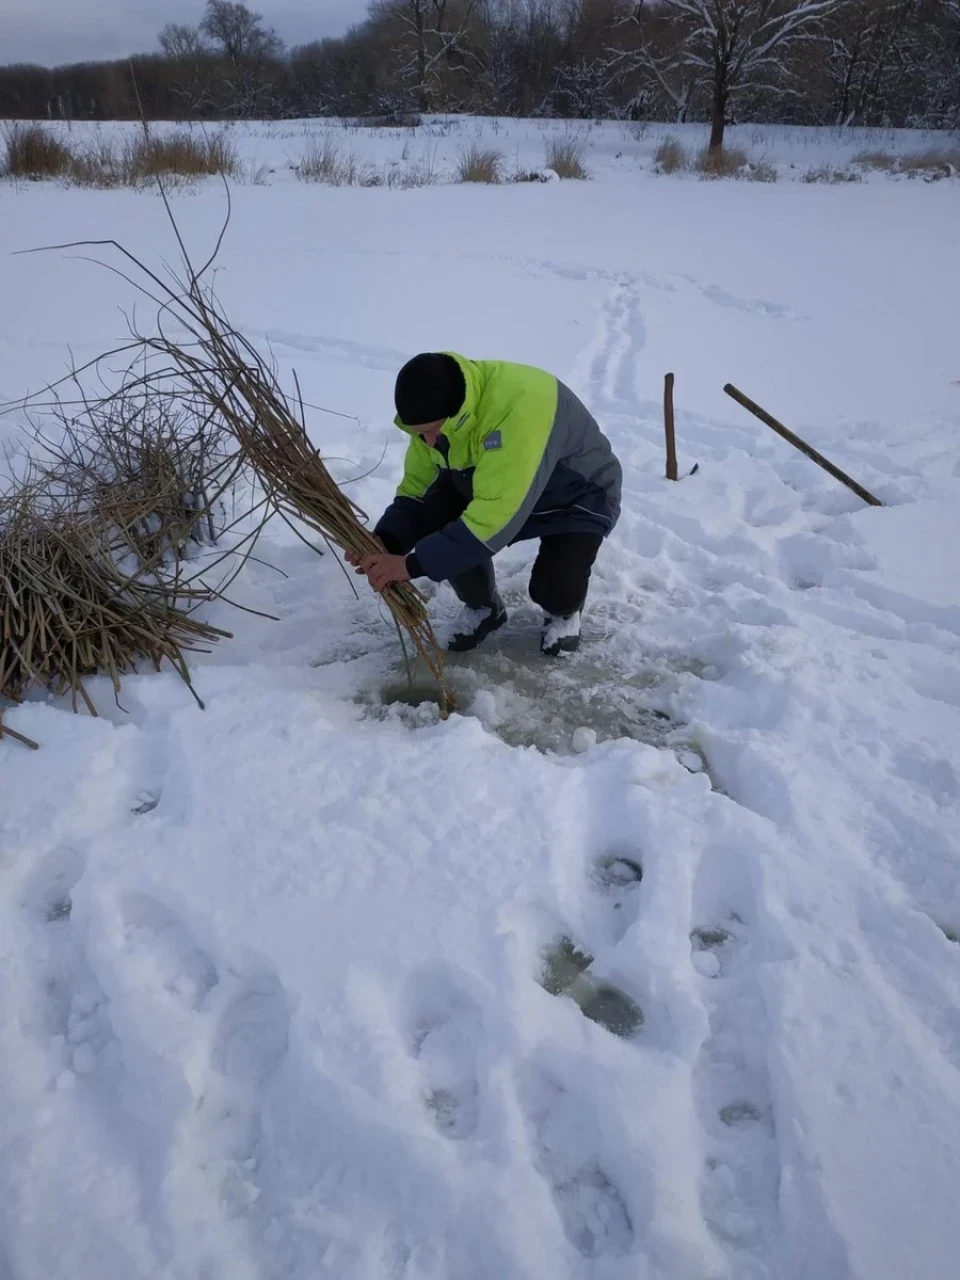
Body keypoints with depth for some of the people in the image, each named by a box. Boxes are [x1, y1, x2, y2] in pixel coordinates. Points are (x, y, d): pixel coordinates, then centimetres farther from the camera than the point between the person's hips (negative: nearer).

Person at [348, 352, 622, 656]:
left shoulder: (520, 406, -40)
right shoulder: (441, 414, -16)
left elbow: (496, 516, -43)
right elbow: (416, 488, -8)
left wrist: (414, 564, -41)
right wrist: (385, 539, -27)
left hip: (578, 496, -6)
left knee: (555, 586, -30)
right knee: (434, 522, -20)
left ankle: (564, 611, 10)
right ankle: (483, 606, 8)